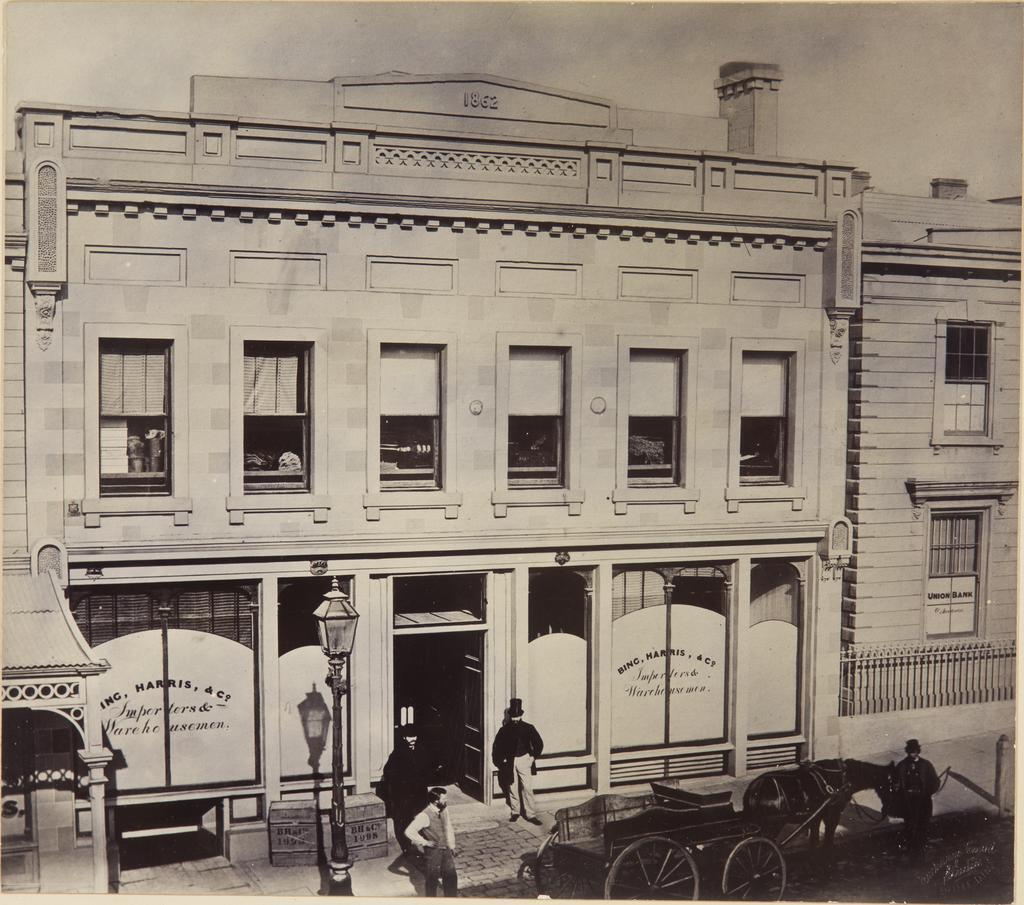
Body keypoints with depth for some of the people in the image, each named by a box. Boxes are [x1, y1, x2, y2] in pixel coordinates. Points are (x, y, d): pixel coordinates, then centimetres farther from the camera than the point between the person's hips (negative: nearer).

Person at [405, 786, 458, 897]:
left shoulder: (444, 810, -2)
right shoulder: (425, 816, -23)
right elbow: (409, 832, -28)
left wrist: (451, 846, 11)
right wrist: (425, 842, -22)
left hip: (446, 850, 6)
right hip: (433, 851, -6)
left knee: (451, 876, 15)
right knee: (432, 879, 8)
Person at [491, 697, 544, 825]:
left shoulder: (528, 728, -2)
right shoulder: (504, 730, -2)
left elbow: (539, 743, 7)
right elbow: (497, 747, 7)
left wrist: (533, 756, 2)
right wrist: (501, 761, 1)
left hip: (524, 760, -1)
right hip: (510, 761, 1)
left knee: (527, 788, -5)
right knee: (512, 788, 8)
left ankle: (531, 814, -1)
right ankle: (514, 812, 23)